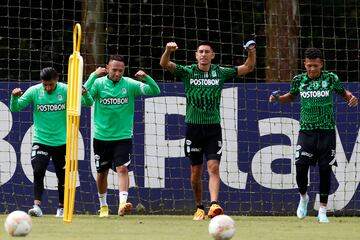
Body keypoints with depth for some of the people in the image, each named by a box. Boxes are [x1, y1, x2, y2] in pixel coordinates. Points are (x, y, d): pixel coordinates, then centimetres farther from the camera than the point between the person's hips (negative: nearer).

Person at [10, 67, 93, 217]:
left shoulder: (66, 90, -8)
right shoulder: (34, 91, -6)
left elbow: (88, 103, -10)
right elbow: (15, 108, -4)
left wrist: (85, 94, -33)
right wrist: (15, 98, -26)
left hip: (62, 141, 0)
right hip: (41, 141, 0)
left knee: (63, 176, 8)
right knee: (38, 172, -17)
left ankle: (61, 207, 23)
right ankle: (37, 205, -19)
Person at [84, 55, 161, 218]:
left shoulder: (130, 85, -3)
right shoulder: (98, 83, -4)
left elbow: (155, 91, -6)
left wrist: (146, 78, -24)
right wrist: (94, 76, -29)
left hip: (123, 137, -1)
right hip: (101, 136, 1)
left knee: (122, 169, -17)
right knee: (102, 172, 12)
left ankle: (122, 204, -27)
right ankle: (103, 205, 30)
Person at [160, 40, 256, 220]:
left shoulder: (220, 73, 4)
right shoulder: (187, 72, 0)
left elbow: (248, 68, 7)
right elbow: (164, 64, -11)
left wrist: (252, 52, -12)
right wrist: (168, 51, -32)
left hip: (213, 127, 0)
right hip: (193, 126, 0)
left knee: (213, 167, -14)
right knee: (195, 172, 5)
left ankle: (214, 204, -27)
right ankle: (199, 208, 20)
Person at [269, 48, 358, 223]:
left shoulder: (331, 79, -2)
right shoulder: (299, 80, 2)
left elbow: (343, 92, 13)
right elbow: (291, 96, 20)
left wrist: (351, 97, -8)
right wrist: (277, 98, 2)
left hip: (327, 131, -1)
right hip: (306, 131, 1)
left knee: (325, 170, -1)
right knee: (301, 168, -8)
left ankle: (322, 211, 9)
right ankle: (303, 197, 22)